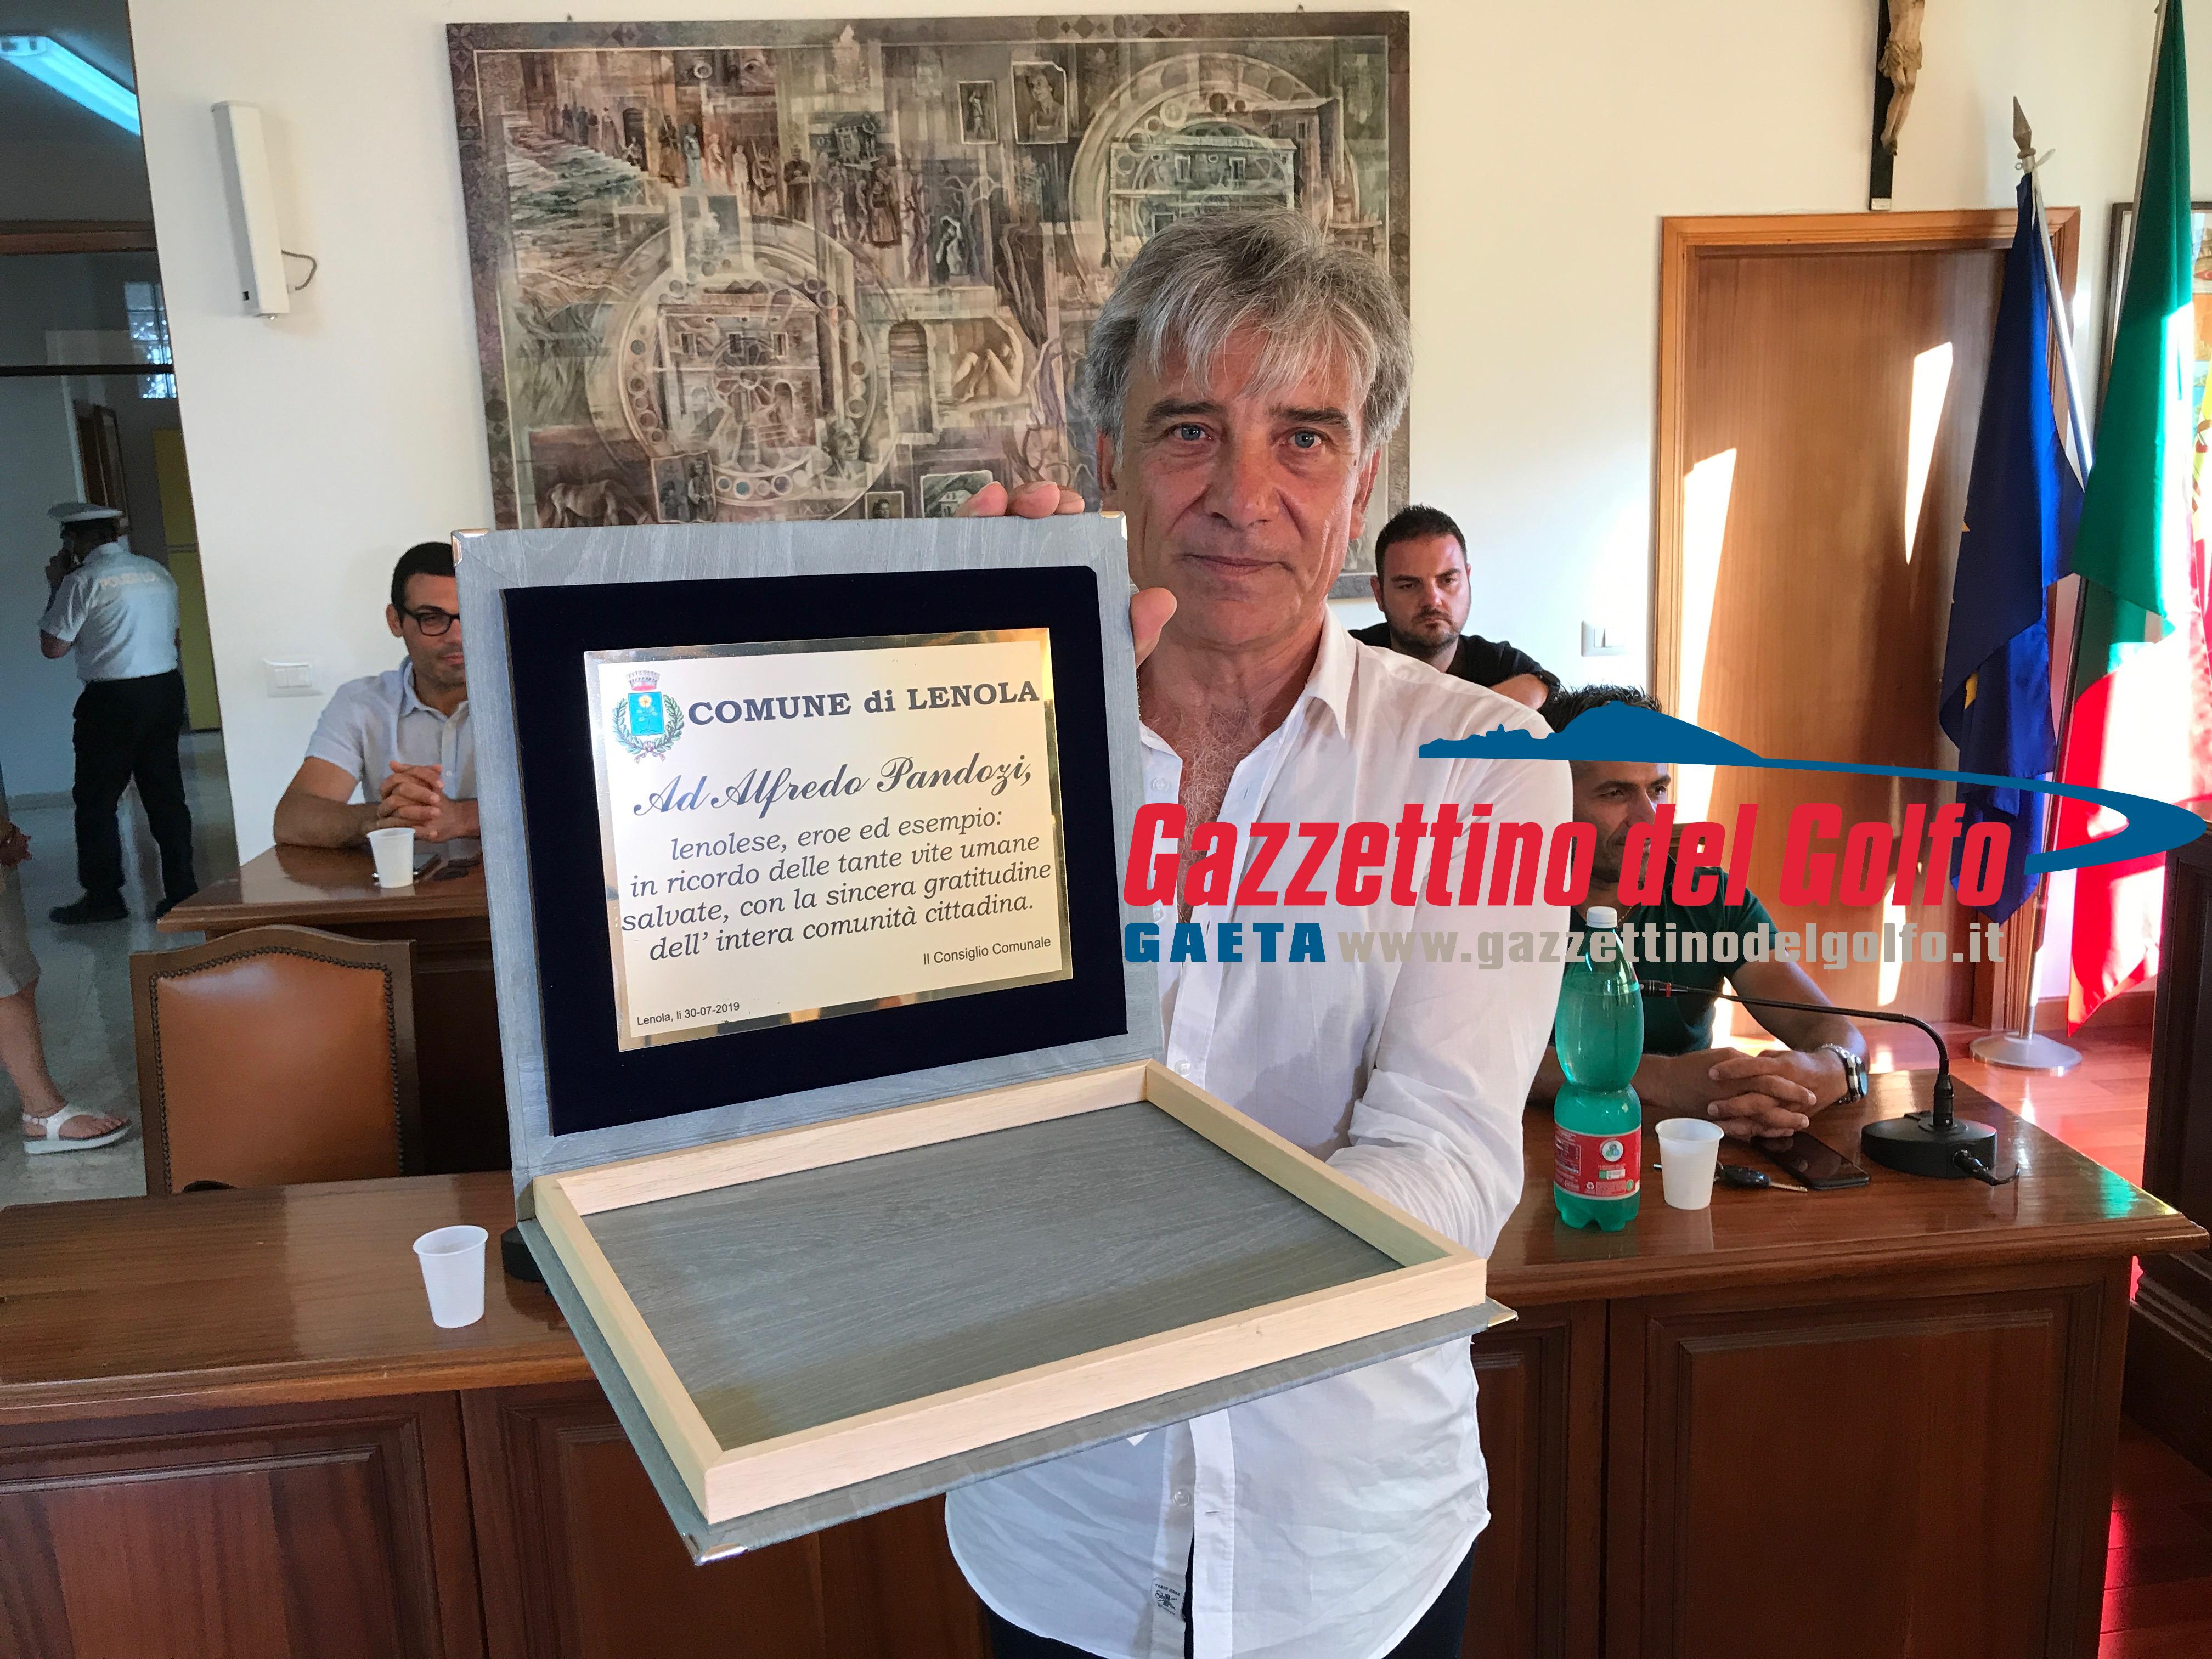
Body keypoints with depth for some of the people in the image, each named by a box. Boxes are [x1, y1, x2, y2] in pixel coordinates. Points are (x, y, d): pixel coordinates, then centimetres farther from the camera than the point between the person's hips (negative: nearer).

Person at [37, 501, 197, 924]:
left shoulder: (83, 581, -11)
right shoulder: (158, 573, 7)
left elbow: (53, 647, -6)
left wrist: (56, 588, 3)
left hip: (112, 699, -6)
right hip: (166, 690, 6)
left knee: (96, 801, 6)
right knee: (166, 794, 9)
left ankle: (103, 897, 10)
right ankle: (181, 893, 11)